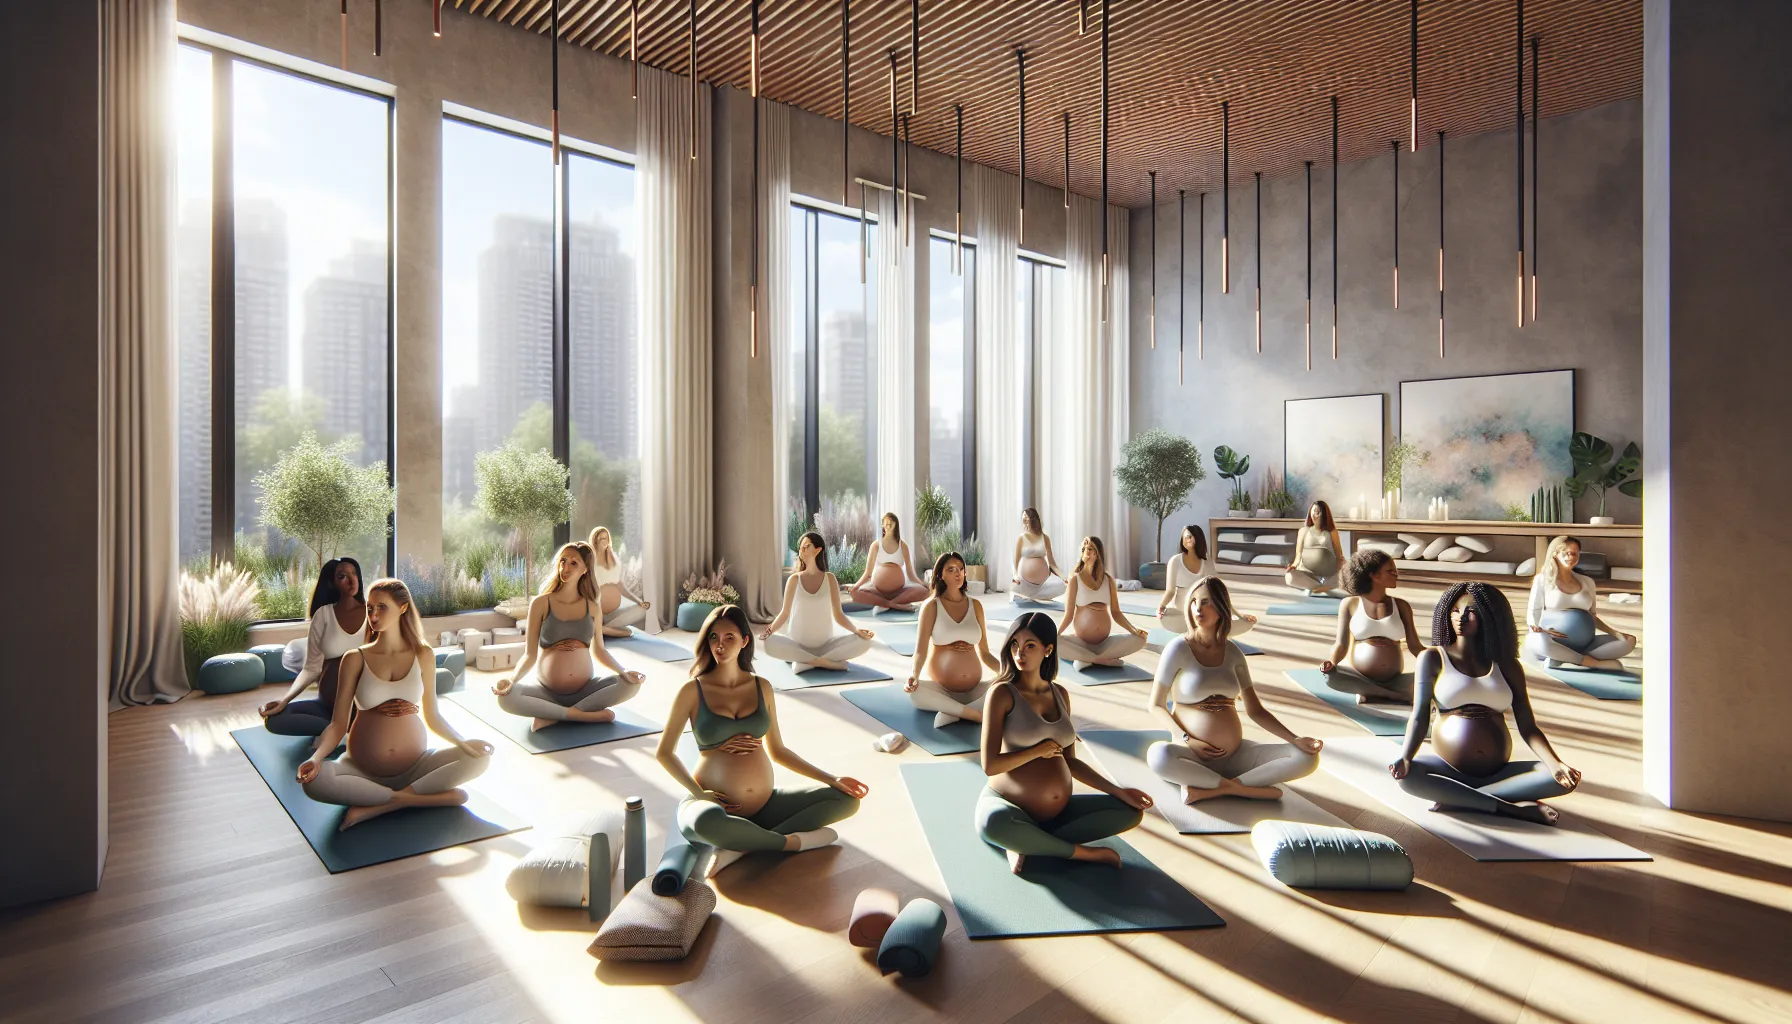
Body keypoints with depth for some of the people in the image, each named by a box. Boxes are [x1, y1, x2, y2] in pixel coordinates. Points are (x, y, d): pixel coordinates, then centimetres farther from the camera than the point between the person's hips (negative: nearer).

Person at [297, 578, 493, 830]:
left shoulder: (423, 655, 2)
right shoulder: (355, 659, -2)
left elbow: (432, 716, 5)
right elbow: (338, 724, -4)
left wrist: (462, 742, -11)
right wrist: (316, 758, -23)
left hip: (415, 765, 2)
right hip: (363, 769, -1)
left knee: (481, 757, -21)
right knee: (314, 780, -32)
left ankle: (376, 806, -22)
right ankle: (411, 798, -21)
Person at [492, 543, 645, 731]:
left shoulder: (591, 607, 4)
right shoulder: (540, 603, -3)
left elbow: (599, 651, 8)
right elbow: (530, 655, -4)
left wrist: (624, 672, -8)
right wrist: (512, 679, -23)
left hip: (586, 689, 2)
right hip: (546, 690, -2)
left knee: (632, 684, -22)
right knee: (506, 698, -31)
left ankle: (553, 716, -18)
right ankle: (584, 714, -22)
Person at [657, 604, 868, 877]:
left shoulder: (761, 687, 6)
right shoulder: (692, 691, -5)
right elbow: (664, 752, 1)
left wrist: (832, 779, 6)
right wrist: (697, 792, -14)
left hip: (765, 805, 5)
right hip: (716, 805, -5)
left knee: (847, 799, -7)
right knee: (707, 822, -41)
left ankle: (741, 847, -18)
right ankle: (793, 840, -14)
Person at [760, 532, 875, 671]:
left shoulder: (829, 578, 0)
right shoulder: (794, 579, -1)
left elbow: (838, 614, 0)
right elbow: (785, 612, 2)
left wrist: (857, 631, -17)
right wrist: (770, 630, -17)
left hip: (826, 644, 1)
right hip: (798, 644, -1)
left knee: (864, 642, -23)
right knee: (768, 643, -32)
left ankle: (807, 662, -20)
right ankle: (826, 662, -24)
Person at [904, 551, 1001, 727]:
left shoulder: (975, 605, 9)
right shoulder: (932, 606, -1)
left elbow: (984, 653, 9)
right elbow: (920, 650, -10)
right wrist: (914, 675, -31)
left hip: (973, 690, 3)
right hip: (940, 689, -3)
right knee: (915, 690, -36)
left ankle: (953, 712, -26)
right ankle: (978, 715, -31)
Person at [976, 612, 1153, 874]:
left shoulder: (1060, 694, 7)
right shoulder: (1002, 693, -13)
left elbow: (1070, 761, 12)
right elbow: (990, 765, -18)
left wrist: (1119, 791, 5)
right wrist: (1039, 750, -10)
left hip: (1059, 811, 7)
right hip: (1008, 805, -6)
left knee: (1131, 811, -2)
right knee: (993, 824, -39)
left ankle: (1026, 843, -9)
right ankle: (1080, 852, -11)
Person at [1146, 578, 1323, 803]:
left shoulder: (1232, 652, 7)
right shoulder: (1179, 648, -7)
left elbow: (1255, 710, 10)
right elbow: (1156, 706, -5)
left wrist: (1295, 739, -3)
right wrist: (1186, 740, -18)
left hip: (1237, 755, 5)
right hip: (1194, 757, -5)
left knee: (1307, 757, -13)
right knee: (1158, 755, -38)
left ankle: (1211, 789, -19)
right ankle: (1240, 788, -19)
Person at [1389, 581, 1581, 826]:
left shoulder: (1506, 665, 9)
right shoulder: (1432, 658, 2)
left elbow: (1528, 727, 5)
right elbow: (1419, 717, -6)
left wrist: (1556, 764, -15)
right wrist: (1405, 758, -24)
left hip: (1499, 772, 3)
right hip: (1449, 768, -3)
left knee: (1565, 779, -21)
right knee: (1406, 776, -33)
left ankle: (1457, 799, -21)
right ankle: (1510, 807, -23)